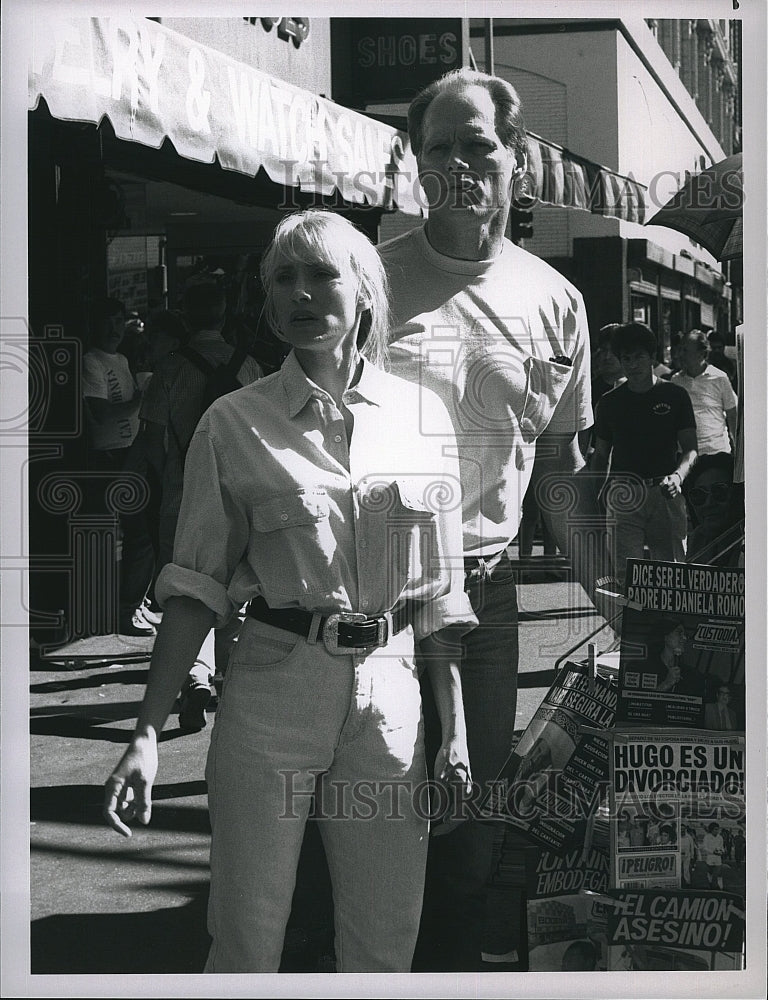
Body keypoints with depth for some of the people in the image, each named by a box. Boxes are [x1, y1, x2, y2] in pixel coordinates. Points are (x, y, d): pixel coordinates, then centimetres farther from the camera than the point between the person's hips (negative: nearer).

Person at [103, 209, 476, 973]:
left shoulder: (423, 415, 5)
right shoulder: (235, 423, 0)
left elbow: (440, 587, 9)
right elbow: (196, 587, 1)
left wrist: (454, 724, 5)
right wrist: (147, 734, -5)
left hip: (389, 692, 2)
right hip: (273, 689, -2)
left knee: (385, 942, 8)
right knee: (246, 937, 3)